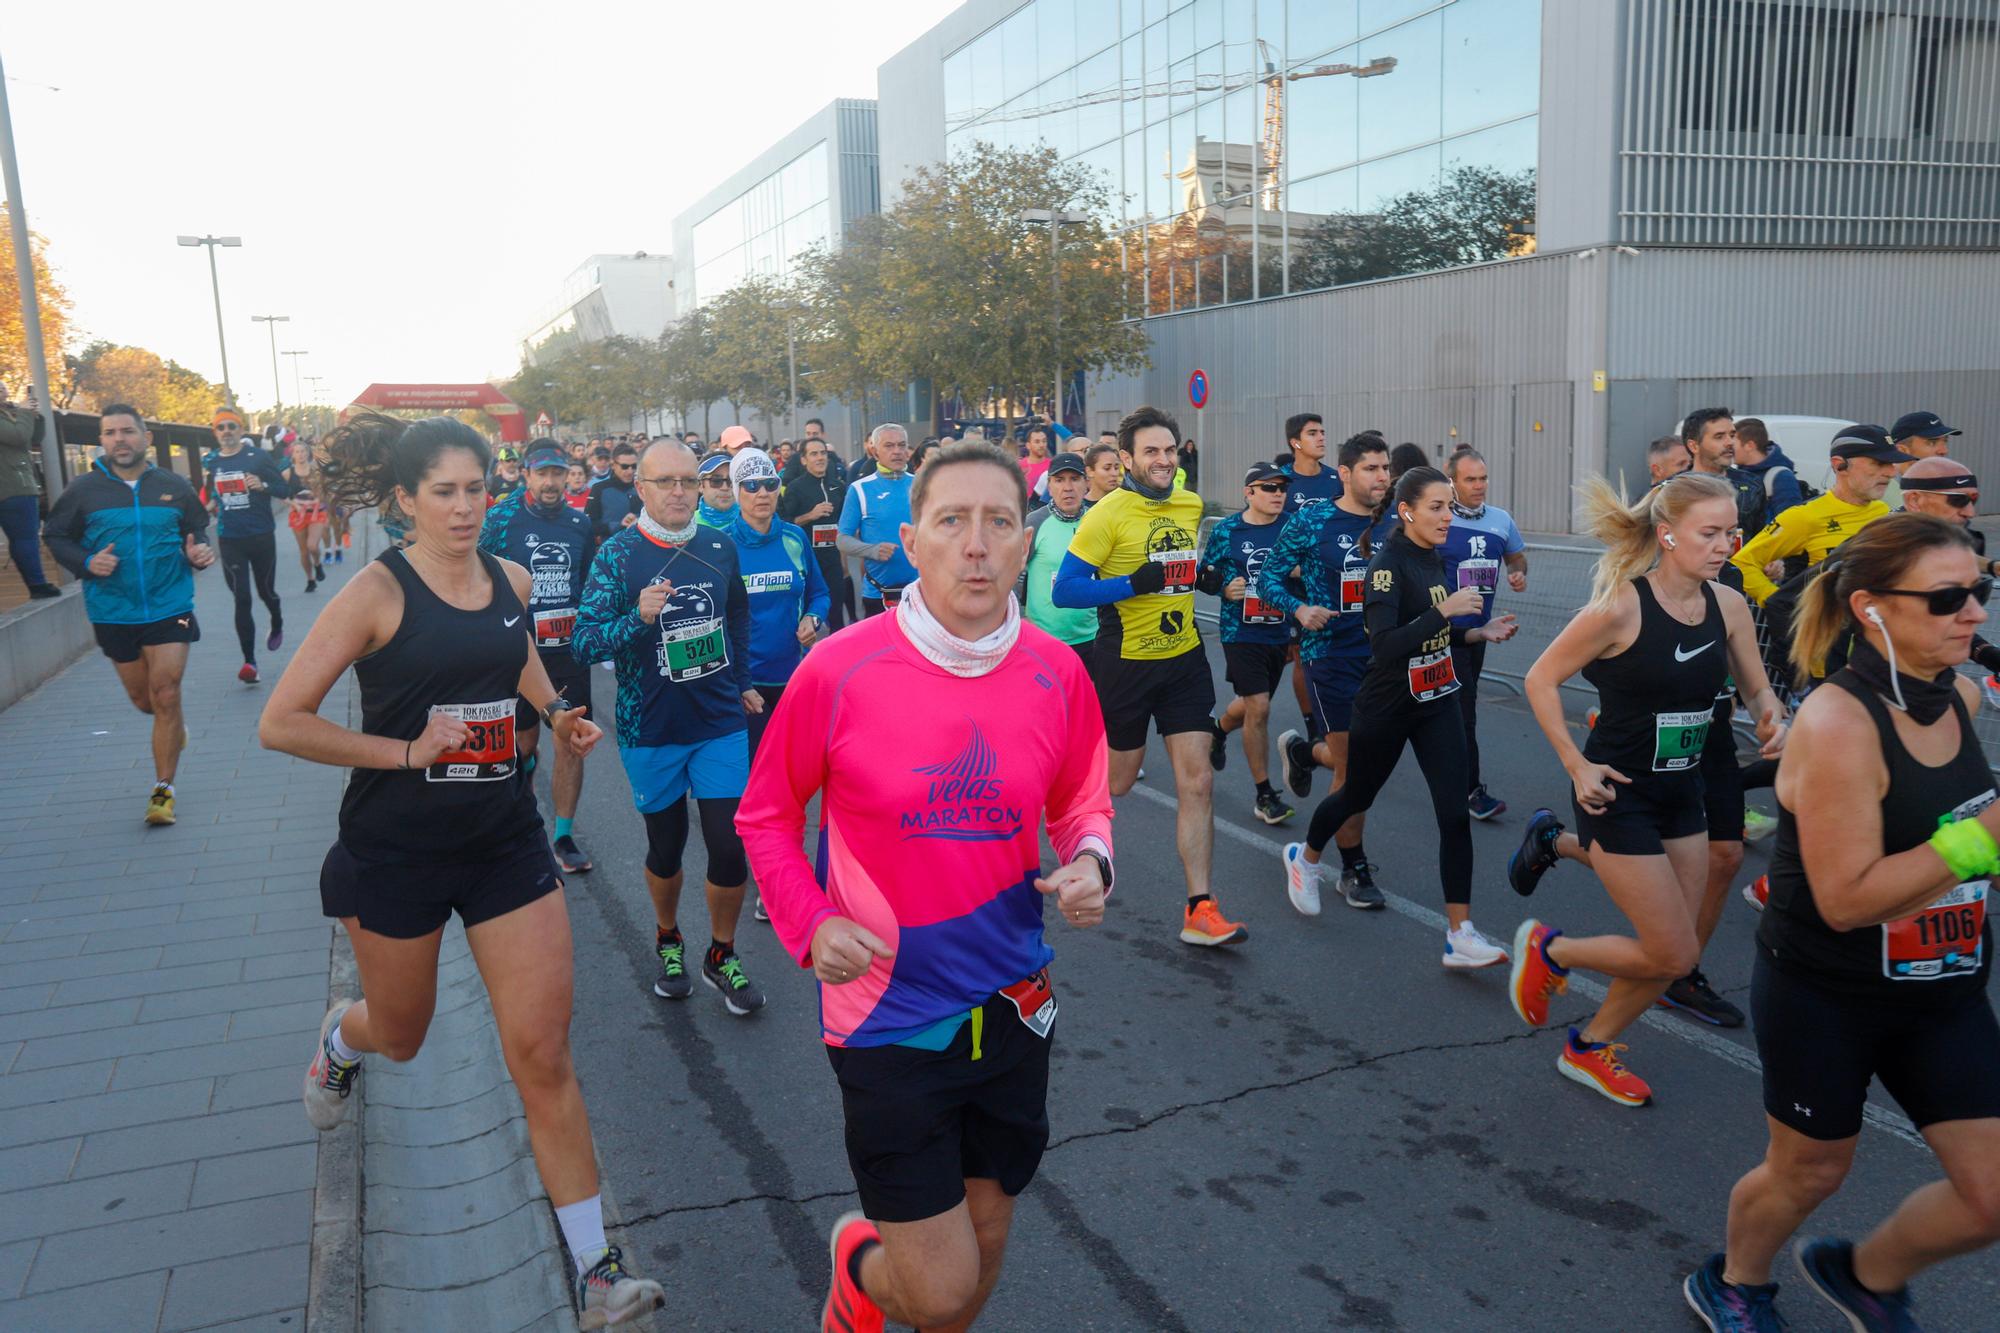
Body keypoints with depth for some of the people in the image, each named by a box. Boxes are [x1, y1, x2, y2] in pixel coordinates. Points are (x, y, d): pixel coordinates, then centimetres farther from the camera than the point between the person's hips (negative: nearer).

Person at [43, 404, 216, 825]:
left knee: (166, 697, -7)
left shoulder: (174, 487, -1)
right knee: (143, 699, 13)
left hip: (170, 606, -1)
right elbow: (55, 536, 6)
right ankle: (173, 726, 49)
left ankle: (163, 790, 4)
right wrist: (86, 563, -12)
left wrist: (199, 552, -8)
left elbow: (198, 529, 14)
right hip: (113, 613, 1)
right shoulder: (84, 490, -3)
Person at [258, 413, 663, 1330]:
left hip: (505, 841, 3)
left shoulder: (509, 581, 1)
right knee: (401, 1035, 20)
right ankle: (341, 1038, 60)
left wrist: (556, 713, 5)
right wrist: (407, 752, -19)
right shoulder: (378, 593, -14)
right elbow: (280, 723, -15)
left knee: (543, 1052, -1)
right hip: (396, 849, -3)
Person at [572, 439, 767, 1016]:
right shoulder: (618, 554, -10)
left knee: (731, 845, -3)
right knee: (666, 846, 14)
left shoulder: (720, 546, 1)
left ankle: (721, 956, 20)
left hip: (720, 723, 2)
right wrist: (638, 618, -34)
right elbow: (583, 643, -17)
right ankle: (668, 941, 40)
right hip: (651, 730, -2)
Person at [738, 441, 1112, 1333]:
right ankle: (858, 1260, 35)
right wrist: (809, 923, -14)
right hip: (888, 1017, -4)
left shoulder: (1058, 674, -5)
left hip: (1012, 1007, 4)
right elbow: (767, 815, 0)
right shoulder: (838, 671, -14)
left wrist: (1090, 864, -11)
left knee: (985, 1239, 20)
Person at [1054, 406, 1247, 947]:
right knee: (1117, 781, 9)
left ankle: (1199, 910, 3)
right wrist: (1134, 584, -24)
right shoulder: (1108, 513, -13)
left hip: (1184, 659, 5)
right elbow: (1063, 590, -17)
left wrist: (1208, 575, 9)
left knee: (1197, 784, -3)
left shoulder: (1192, 505, 6)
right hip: (1124, 663, -4)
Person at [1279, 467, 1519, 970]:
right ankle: (1305, 857, 46)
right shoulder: (1388, 564, -19)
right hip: (1387, 707, -6)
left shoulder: (1435, 560, 5)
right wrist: (1445, 609, -34)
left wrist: (1480, 632, 4)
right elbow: (1385, 644, -31)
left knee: (1455, 814, -6)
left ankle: (1460, 934, -3)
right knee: (1357, 796, 16)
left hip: (1437, 703, 6)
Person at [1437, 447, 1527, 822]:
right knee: (1462, 707, -6)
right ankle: (1472, 790, -1)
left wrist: (1519, 574, -2)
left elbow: (1517, 556, 21)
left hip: (1480, 626, 6)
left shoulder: (1501, 520, 5)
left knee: (1462, 703, 18)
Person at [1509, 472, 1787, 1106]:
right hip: (1619, 794, -7)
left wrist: (1771, 718, -11)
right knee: (1674, 957, -4)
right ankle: (1548, 948, 21)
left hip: (1681, 793, 7)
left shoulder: (1728, 605, -3)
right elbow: (1541, 679, -12)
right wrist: (1577, 765, -16)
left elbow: (1757, 688, 12)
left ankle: (1590, 1048, 34)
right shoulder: (1621, 608, -21)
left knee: (1675, 953, 13)